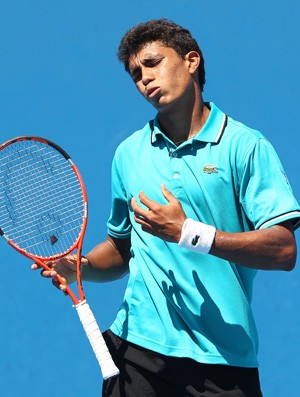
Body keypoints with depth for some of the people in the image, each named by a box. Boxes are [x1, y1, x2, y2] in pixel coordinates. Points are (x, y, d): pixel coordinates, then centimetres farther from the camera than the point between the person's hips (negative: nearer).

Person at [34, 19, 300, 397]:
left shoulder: (245, 146, -4)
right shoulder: (128, 153, 12)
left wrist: (189, 233, -18)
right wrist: (81, 265, 0)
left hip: (223, 356, -3)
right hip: (137, 346, 3)